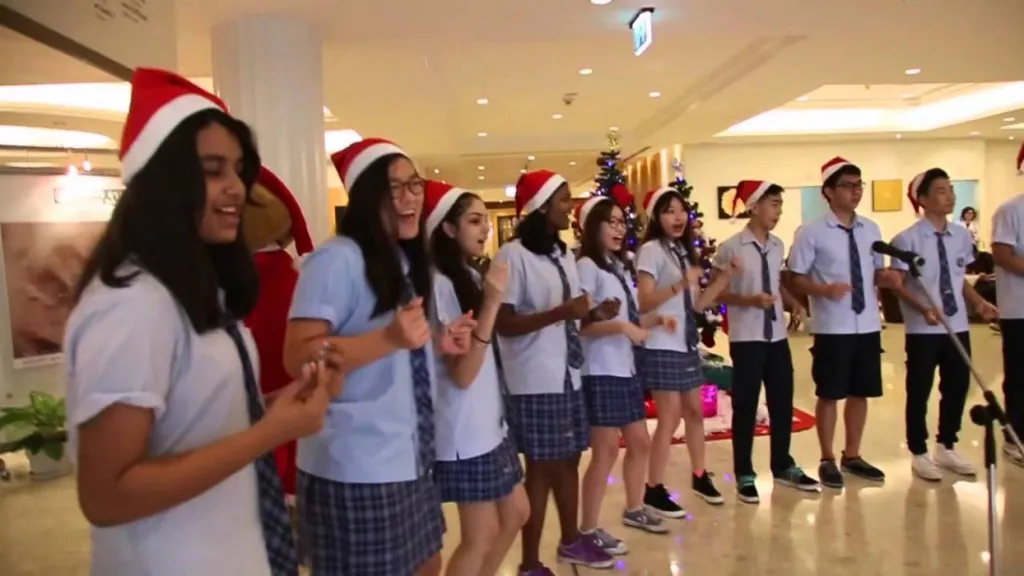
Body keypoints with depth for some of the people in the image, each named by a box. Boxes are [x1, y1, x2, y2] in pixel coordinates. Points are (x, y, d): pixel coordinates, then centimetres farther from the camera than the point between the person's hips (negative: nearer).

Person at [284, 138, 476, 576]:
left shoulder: (406, 262, 12)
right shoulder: (337, 259, -16)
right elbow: (298, 357, -23)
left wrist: (435, 342, 6)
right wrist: (390, 338, -32)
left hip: (409, 458, 9)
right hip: (355, 469, -9)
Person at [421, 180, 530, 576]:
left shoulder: (469, 277, 7)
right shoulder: (439, 284, -19)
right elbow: (461, 373, -24)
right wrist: (492, 302, -27)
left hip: (488, 422, 9)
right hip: (464, 431, -9)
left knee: (516, 514, 19)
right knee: (480, 537, 3)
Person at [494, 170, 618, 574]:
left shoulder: (563, 254, 13)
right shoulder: (513, 255, -13)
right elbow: (504, 323, -18)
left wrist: (594, 314, 1)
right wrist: (561, 312, -25)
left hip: (568, 375, 8)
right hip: (534, 382, -8)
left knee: (568, 460, 17)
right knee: (541, 467, 0)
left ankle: (571, 541, 35)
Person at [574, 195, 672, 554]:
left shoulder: (621, 266, 15)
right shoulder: (587, 266, -12)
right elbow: (583, 323, -20)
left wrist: (656, 319, 3)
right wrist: (622, 327, -30)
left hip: (626, 368, 9)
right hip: (600, 372, -9)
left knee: (640, 442, 16)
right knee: (606, 450, -4)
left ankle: (634, 510, 36)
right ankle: (588, 530, 9)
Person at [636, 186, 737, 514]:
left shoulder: (684, 251, 13)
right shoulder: (651, 250, -11)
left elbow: (697, 304, 10)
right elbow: (644, 303, -19)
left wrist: (726, 276, 2)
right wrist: (681, 284, -28)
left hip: (687, 345, 8)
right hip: (662, 347, -8)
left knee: (695, 411, 15)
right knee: (670, 418, -5)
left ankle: (699, 476, 31)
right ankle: (654, 490, 7)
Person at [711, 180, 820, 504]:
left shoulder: (778, 246, 8)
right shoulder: (731, 247, -11)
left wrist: (794, 303, 0)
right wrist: (750, 300, -21)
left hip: (777, 335, 6)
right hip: (746, 338, -6)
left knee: (782, 403, 14)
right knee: (745, 407, 3)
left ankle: (783, 467, 32)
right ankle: (744, 475, 17)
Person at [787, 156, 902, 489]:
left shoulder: (871, 230, 8)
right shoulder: (812, 233, -9)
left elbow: (876, 271, 15)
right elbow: (797, 278, -9)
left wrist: (888, 278, -7)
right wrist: (825, 290, -25)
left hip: (868, 325, 6)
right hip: (832, 327, -5)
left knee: (860, 392, 15)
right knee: (829, 395, 6)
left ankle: (852, 456, 31)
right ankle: (827, 461, 22)